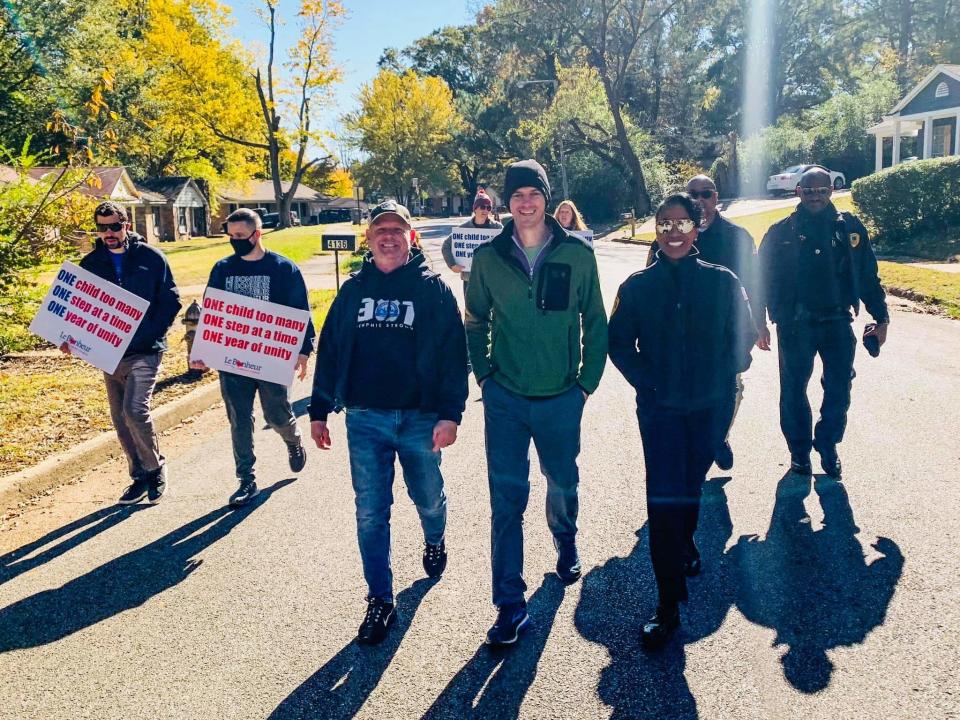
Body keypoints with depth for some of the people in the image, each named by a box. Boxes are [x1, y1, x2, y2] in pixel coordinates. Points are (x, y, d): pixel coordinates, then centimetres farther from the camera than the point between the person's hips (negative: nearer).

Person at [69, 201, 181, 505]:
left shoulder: (151, 257, -3)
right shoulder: (90, 263, 7)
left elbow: (171, 300, -2)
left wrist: (152, 332, -14)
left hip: (145, 351, -5)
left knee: (135, 410, -19)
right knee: (120, 420, 10)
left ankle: (155, 468, 5)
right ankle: (140, 477, 25)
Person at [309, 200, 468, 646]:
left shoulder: (432, 287, -3)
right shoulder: (353, 289, 7)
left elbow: (454, 353, -7)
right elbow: (329, 350, 10)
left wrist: (450, 414, -15)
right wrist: (319, 409, 7)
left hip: (420, 418, -2)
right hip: (364, 419, 2)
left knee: (429, 500, 16)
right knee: (370, 514, 4)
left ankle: (434, 541, 50)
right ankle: (380, 601, 17)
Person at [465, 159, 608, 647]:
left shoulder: (577, 255, -4)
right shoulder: (488, 257, -2)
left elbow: (595, 323, 3)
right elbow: (476, 321, 10)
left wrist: (588, 381, 1)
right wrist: (484, 374, 4)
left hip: (561, 397, 0)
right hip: (504, 397, 0)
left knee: (562, 483, 18)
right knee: (507, 498, 0)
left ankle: (566, 544, 51)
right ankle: (510, 604, 10)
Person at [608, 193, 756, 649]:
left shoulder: (722, 282, -2)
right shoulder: (638, 286, -1)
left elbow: (743, 336, 6)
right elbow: (619, 343, 3)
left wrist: (724, 376, -3)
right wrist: (647, 383, -5)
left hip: (711, 406, 1)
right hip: (659, 407, -1)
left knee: (691, 485, 17)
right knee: (663, 498, -6)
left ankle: (684, 543, 50)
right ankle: (668, 606, 1)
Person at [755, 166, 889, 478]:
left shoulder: (850, 228, 3)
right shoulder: (781, 232, -1)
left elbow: (868, 276, 8)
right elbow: (763, 278, 1)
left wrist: (880, 318, 6)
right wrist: (760, 322, -2)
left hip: (838, 323, 1)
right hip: (795, 324, -1)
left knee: (839, 390, 4)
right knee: (793, 390, 7)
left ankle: (827, 444, 26)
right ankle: (799, 451, 23)